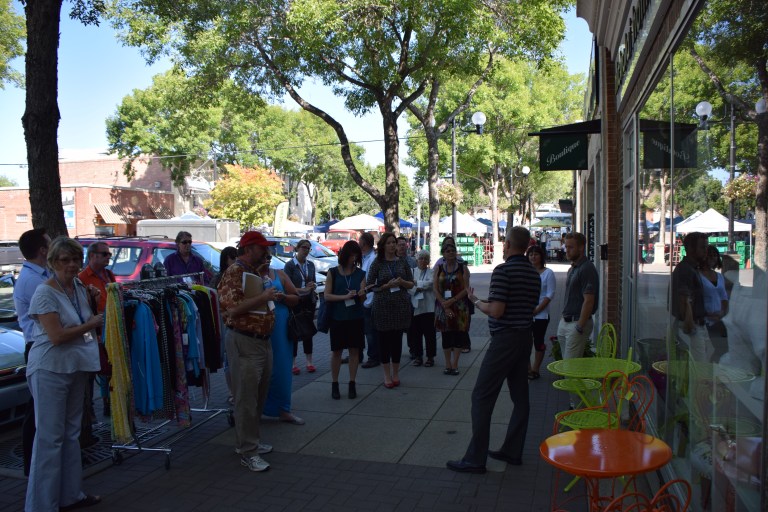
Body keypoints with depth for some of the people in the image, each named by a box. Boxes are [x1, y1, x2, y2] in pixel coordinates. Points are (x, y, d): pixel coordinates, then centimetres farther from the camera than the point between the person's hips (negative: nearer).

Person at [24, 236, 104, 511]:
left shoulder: (80, 287, 8)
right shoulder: (45, 293, -14)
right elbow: (57, 336, -20)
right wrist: (92, 324, -11)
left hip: (77, 368, 8)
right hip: (50, 370, -7)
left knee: (71, 432, 15)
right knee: (50, 436, -2)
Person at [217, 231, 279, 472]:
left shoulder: (257, 271, 14)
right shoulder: (234, 273, -14)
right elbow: (231, 308, -25)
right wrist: (262, 298, -24)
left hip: (263, 340, 10)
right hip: (244, 342, -10)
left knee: (260, 395, 17)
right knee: (246, 398, -2)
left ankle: (249, 440, 31)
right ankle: (248, 452, 7)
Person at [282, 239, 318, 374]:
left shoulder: (311, 265, 10)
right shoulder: (290, 265, -6)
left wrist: (313, 285, -7)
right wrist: (303, 289, -21)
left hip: (309, 301, 5)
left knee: (308, 331, 8)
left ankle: (309, 362, 16)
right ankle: (293, 364, 6)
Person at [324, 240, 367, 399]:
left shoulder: (360, 273, 6)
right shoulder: (333, 272, -1)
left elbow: (363, 298, 6)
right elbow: (327, 296, -6)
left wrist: (362, 294, -17)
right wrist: (345, 297, -18)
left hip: (356, 317, 2)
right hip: (337, 318, -2)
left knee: (354, 350, 4)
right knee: (336, 351, 4)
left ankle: (352, 384, 14)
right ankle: (334, 384, 14)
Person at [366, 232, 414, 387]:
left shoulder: (402, 262, 8)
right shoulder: (377, 263, 0)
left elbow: (411, 284, 12)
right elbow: (369, 285, -3)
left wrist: (402, 282, -9)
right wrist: (387, 285, -14)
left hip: (401, 305, 2)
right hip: (382, 305, -2)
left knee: (397, 339, 6)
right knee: (384, 339, 2)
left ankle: (395, 373, 19)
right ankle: (387, 375, 13)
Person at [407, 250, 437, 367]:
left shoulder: (432, 272, 6)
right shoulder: (412, 272, 11)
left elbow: (430, 283, -13)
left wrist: (416, 283, -8)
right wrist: (417, 288, -16)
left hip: (428, 307, -2)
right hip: (415, 307, 2)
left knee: (429, 333, 1)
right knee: (415, 332, 5)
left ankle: (430, 357, 11)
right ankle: (418, 356, 17)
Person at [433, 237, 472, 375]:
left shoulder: (462, 267, -1)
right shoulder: (439, 268, 5)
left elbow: (466, 288, -7)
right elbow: (435, 289, -1)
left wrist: (452, 300, -16)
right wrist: (445, 305, -10)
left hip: (460, 306, -2)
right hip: (443, 306, 2)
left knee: (459, 335, 0)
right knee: (446, 335, 6)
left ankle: (454, 364, 10)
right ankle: (448, 364, 14)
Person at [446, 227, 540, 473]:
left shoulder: (503, 270, -16)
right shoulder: (534, 273, 10)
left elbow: (496, 311, -21)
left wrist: (476, 301, -3)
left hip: (505, 339, -9)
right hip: (526, 337, 9)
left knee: (482, 397, -3)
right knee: (520, 395, 13)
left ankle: (475, 458, 0)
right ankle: (512, 451, 23)